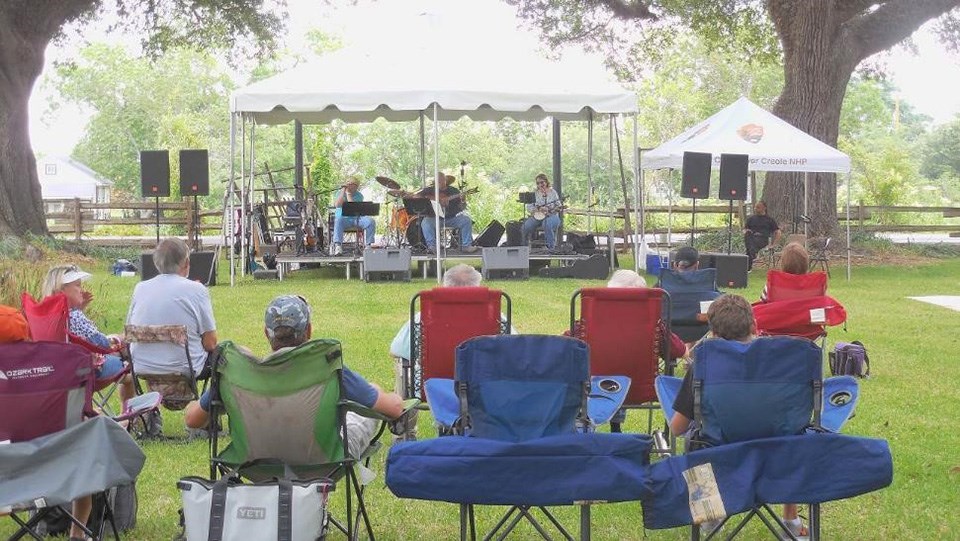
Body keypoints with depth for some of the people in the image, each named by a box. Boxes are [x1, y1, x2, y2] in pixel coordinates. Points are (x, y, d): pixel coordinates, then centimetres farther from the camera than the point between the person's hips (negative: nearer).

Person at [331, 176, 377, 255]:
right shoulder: (340, 193, 5)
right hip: (344, 218, -2)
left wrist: (348, 193, -13)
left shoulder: (359, 195, 4)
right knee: (338, 221, -37)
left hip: (357, 218, 2)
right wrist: (343, 191, -11)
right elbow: (337, 205, -15)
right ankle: (337, 245, -49)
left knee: (371, 222, -25)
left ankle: (368, 245, -23)